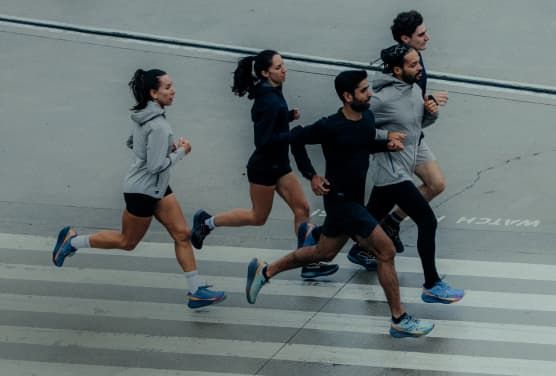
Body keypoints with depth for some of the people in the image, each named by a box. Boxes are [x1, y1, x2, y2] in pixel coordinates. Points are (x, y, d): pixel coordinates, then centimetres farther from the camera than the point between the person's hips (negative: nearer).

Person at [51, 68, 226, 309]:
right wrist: (181, 151, -13)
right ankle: (72, 241, 24)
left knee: (182, 234, 6)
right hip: (142, 191, -9)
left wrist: (170, 145, 7)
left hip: (158, 189, 9)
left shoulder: (144, 115, 1)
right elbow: (157, 166, -26)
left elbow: (132, 144, 15)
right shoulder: (158, 125, -27)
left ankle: (196, 291, 10)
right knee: (127, 242, 10)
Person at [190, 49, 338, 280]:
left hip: (279, 164, 9)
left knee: (301, 208, 5)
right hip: (264, 166, -9)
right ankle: (208, 222, 21)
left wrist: (289, 116, 4)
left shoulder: (271, 93, 5)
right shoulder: (269, 100, -24)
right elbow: (264, 140, -26)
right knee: (258, 217, 6)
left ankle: (308, 263, 9)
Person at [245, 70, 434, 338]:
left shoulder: (367, 118, 1)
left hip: (353, 199, 9)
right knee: (386, 252, -10)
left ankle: (264, 271, 36)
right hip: (341, 200, -9)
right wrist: (311, 175, -11)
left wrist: (387, 143, 0)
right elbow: (296, 138, -9)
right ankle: (399, 321, 0)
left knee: (323, 253, 22)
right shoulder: (331, 127, -21)